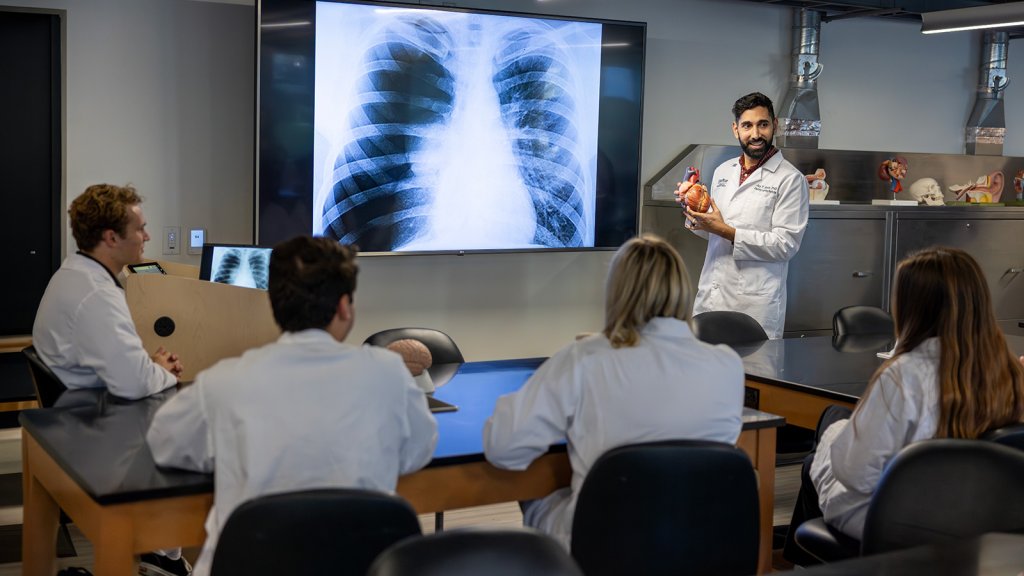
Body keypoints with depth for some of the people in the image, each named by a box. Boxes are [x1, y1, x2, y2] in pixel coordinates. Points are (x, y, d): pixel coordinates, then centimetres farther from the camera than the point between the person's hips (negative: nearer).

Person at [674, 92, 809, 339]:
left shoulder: (790, 179, -6)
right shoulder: (722, 171, 14)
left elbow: (786, 244, -12)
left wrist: (727, 231, -14)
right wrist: (695, 211, 2)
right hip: (710, 297, 5)